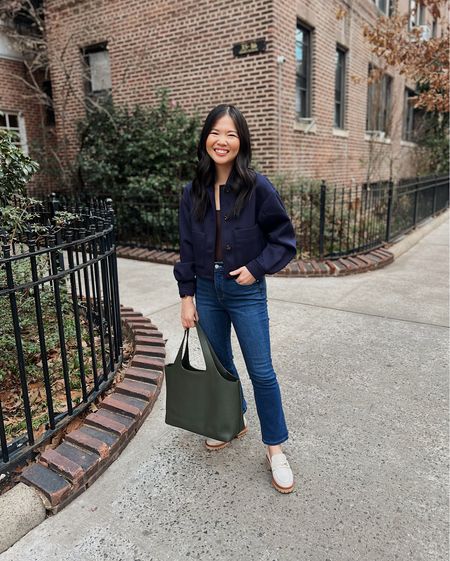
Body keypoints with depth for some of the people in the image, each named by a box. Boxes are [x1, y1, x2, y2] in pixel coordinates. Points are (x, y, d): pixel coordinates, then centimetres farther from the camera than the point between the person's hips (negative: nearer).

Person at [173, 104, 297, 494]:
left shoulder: (258, 188, -11)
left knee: (261, 372, 3)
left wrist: (256, 268, -16)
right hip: (207, 291, 4)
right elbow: (187, 249, 4)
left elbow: (285, 239, -5)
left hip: (246, 292, -4)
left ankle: (275, 449, 20)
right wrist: (187, 296, 2)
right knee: (220, 364, 18)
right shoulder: (193, 192, 1)